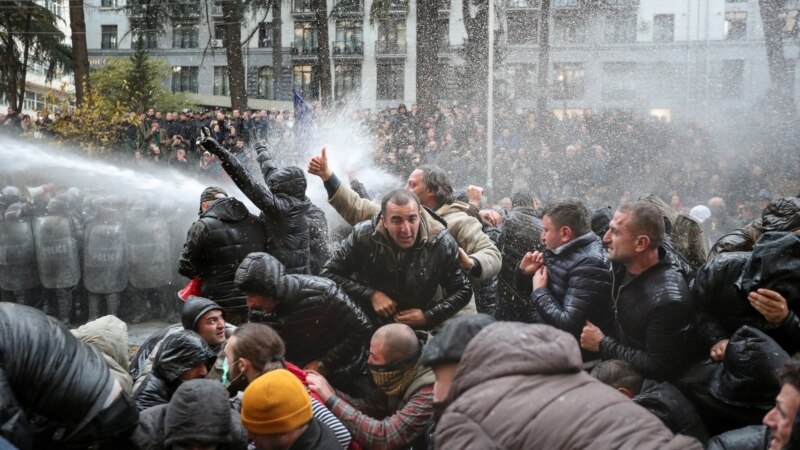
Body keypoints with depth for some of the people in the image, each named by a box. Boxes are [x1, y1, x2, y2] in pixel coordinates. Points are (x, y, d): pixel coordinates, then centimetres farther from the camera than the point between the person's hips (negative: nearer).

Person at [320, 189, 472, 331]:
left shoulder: (442, 243, -11)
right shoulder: (363, 235, -12)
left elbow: (463, 291, 3)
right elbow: (329, 274, -1)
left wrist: (428, 316, -8)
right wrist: (371, 295, -12)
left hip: (417, 329, 0)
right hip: (366, 327, 1)